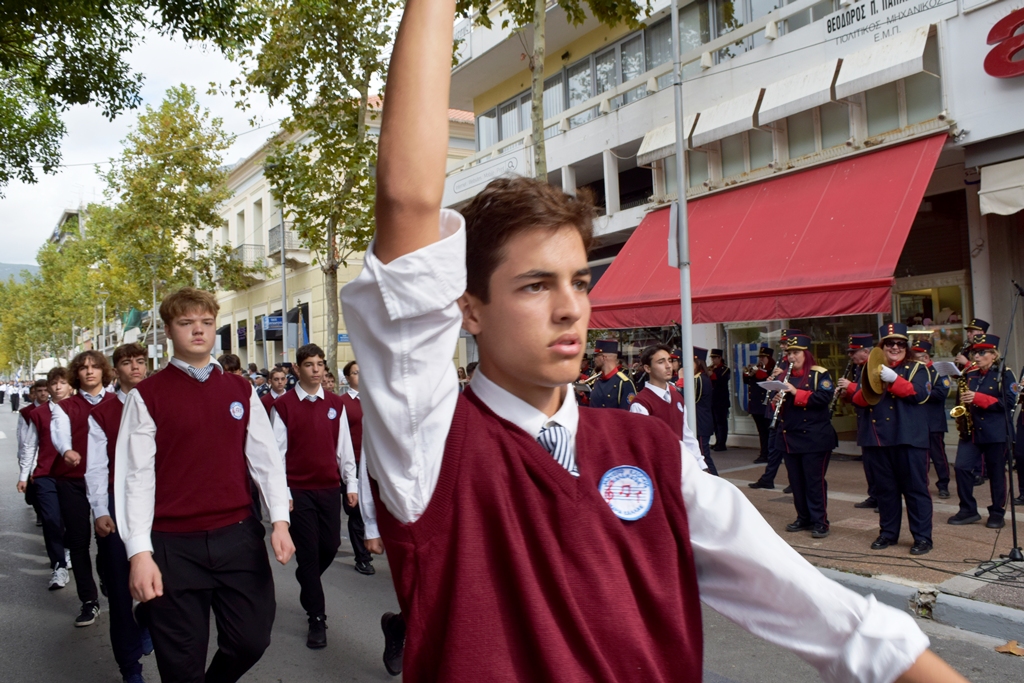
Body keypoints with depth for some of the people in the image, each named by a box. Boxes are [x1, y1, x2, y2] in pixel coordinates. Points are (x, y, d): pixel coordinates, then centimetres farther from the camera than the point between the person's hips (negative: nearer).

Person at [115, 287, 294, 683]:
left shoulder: (241, 391, 8)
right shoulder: (147, 395, -2)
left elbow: (265, 457, 6)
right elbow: (136, 475, -5)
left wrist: (280, 519, -4)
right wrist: (140, 551, -11)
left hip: (239, 537, 3)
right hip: (174, 545, -2)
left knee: (251, 641, 6)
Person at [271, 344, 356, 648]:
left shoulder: (335, 404, 6)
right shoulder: (283, 406, -4)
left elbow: (344, 447, 8)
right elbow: (277, 452, -4)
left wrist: (351, 484, 5)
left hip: (330, 488, 3)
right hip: (298, 490, -3)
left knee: (330, 546, 9)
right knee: (308, 552, 1)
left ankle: (307, 584, 42)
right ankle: (316, 618, 12)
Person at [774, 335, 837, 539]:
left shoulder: (819, 374, -5)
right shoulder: (786, 377, 14)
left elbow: (824, 398, -20)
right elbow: (781, 406, 17)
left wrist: (796, 393, -24)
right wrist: (777, 401, -6)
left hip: (815, 437, -6)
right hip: (791, 437, 6)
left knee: (815, 481, -4)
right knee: (796, 481, 9)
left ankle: (820, 521, 2)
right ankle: (804, 518, 19)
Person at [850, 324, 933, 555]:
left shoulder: (917, 368, 4)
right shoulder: (871, 369, 13)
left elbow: (920, 394, -14)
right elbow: (858, 401, 4)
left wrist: (893, 379, -25)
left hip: (909, 439, -4)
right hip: (878, 439, 4)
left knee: (915, 489, 0)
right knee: (884, 489, 11)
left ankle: (922, 537, 6)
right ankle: (888, 533, 22)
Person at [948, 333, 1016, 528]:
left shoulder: (1004, 374, -3)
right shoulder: (968, 375, 11)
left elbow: (1009, 402, -13)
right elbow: (961, 400, 20)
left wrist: (979, 398, -21)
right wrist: (960, 419, 2)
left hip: (996, 432, -5)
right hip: (970, 431, 5)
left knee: (996, 473, 4)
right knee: (961, 467, -4)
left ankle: (997, 513, 15)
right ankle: (968, 510, 7)